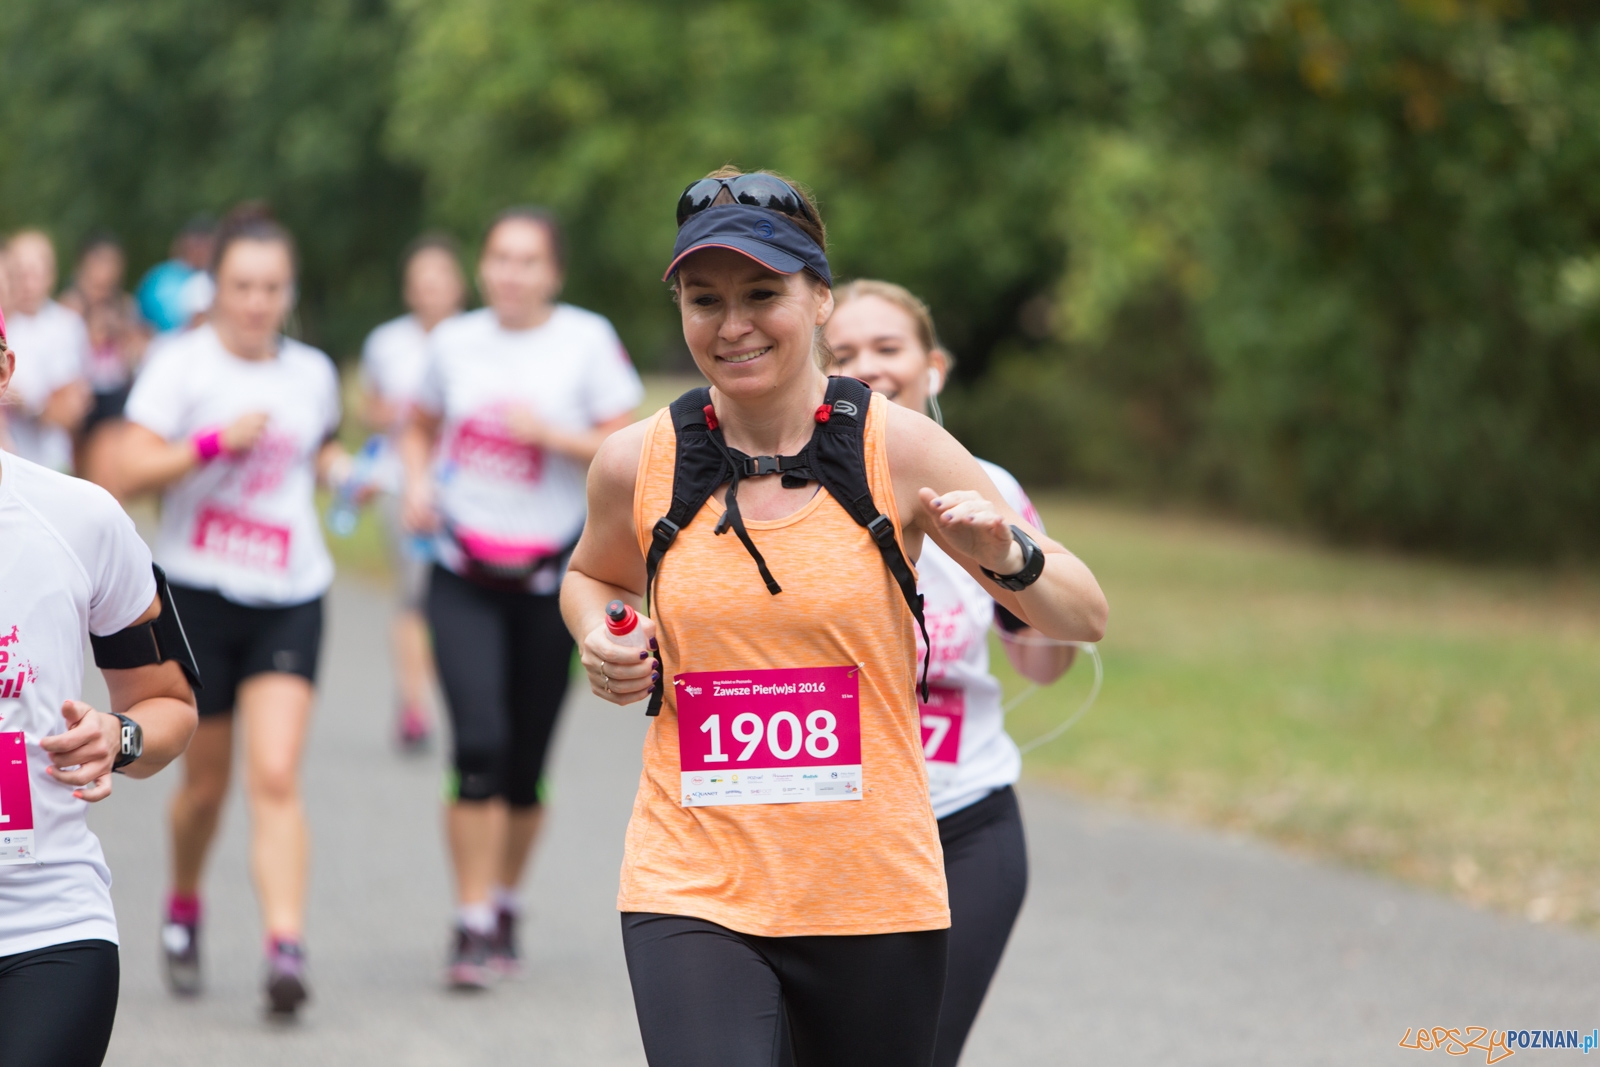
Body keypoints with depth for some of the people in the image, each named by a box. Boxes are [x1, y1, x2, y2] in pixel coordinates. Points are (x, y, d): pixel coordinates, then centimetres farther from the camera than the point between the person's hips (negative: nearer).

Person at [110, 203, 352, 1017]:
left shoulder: (311, 373, 8)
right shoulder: (182, 365, -5)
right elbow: (135, 470, -13)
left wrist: (343, 469, 6)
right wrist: (218, 441, -22)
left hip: (290, 598, 2)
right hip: (198, 590, -2)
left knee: (276, 776, -13)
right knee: (206, 778, 11)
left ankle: (286, 947, -20)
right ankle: (183, 907, 38)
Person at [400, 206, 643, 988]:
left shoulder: (587, 340, -3)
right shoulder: (454, 341, 4)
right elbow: (421, 427, 21)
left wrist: (551, 433, -17)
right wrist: (417, 481, 1)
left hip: (549, 579, 0)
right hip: (464, 578, 0)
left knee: (525, 762, 7)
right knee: (478, 743, -16)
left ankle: (504, 905, 29)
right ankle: (472, 925, -11)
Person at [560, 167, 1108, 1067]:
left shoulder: (898, 448, -4)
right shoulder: (638, 465, 0)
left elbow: (1084, 618, 1)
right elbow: (594, 576, 24)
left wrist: (1008, 557, -20)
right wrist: (603, 642, 2)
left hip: (874, 893, 0)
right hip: (691, 892, 0)